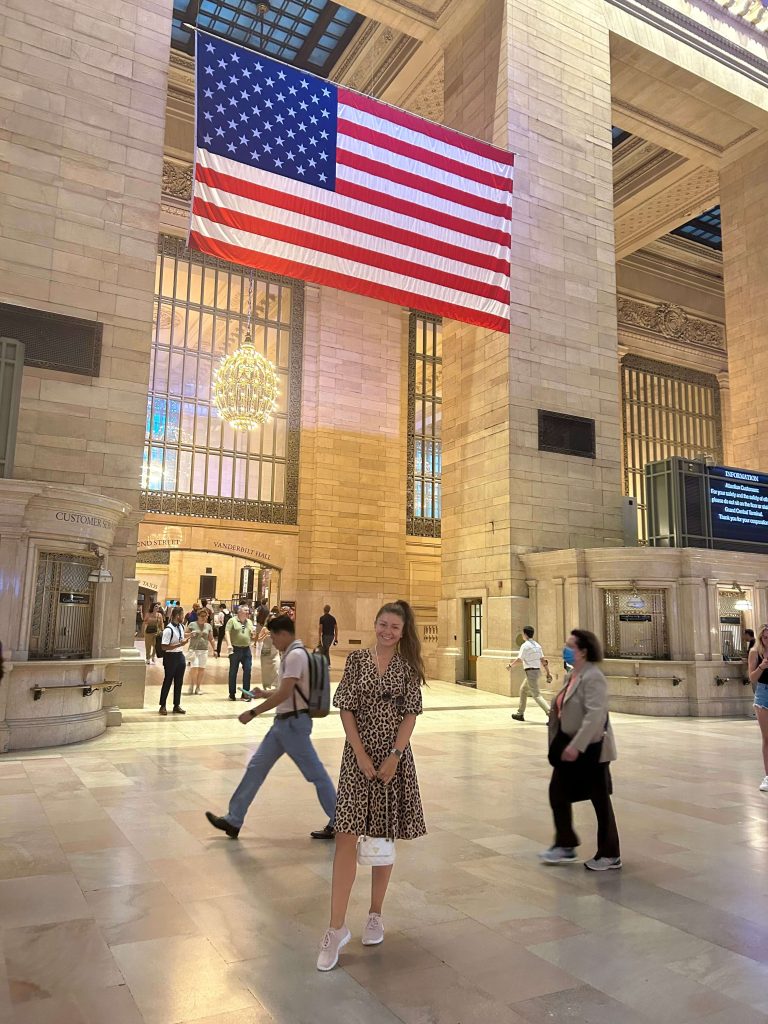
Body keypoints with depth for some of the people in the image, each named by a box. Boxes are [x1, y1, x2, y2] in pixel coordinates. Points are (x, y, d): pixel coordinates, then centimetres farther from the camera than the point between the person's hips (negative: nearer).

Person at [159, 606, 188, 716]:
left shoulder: (181, 627, 5)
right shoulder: (168, 630, -20)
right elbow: (164, 647, -22)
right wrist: (179, 644, -23)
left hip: (180, 656, 7)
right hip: (171, 657, -7)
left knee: (179, 682, 12)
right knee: (168, 681, 3)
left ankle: (177, 705, 23)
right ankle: (163, 706, 16)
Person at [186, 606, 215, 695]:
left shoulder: (208, 626, 9)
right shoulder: (192, 624, 1)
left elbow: (211, 639, 14)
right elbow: (185, 635, 7)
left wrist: (214, 649, 11)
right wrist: (191, 634, -14)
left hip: (204, 650, 3)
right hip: (194, 649, -3)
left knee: (201, 669, 2)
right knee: (194, 668, -11)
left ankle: (198, 688, 12)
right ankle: (191, 686, 5)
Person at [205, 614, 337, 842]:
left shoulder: (295, 655, -19)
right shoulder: (292, 654, 13)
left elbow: (284, 693, -25)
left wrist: (253, 712, -20)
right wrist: (265, 694, 16)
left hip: (293, 722, -10)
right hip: (284, 721, 10)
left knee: (315, 773, 0)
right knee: (256, 767, 10)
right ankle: (233, 820, 17)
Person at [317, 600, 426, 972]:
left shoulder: (408, 666, 1)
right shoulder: (357, 659, 0)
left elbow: (410, 714, -2)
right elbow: (346, 708, -3)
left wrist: (393, 756, -12)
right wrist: (361, 755, -10)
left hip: (394, 756, 1)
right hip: (358, 754, -1)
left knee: (384, 838, 13)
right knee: (347, 837, -5)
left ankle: (375, 915, 29)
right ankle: (337, 928, 4)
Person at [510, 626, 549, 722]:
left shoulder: (525, 645, -13)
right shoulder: (537, 645, 11)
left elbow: (519, 660, -16)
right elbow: (542, 660, 11)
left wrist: (510, 666, -1)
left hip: (530, 672, -9)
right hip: (537, 670, 9)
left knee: (536, 695, -8)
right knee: (523, 690, 21)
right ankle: (520, 714, 27)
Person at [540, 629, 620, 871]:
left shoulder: (592, 677, -21)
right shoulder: (574, 675, 7)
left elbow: (594, 716, -29)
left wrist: (576, 746, -31)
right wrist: (563, 743, 17)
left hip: (590, 749, -9)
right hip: (571, 746, 9)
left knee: (600, 800, 5)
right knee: (558, 792, 12)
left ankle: (610, 856, 21)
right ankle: (565, 845, 27)